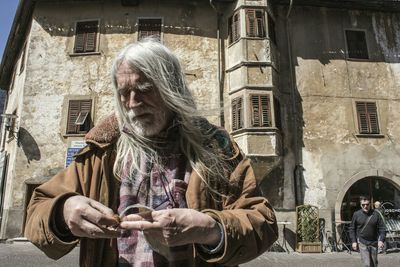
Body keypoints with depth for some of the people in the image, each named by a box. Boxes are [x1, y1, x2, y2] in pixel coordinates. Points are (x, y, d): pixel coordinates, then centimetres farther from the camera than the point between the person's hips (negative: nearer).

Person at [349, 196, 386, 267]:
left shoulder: (375, 214, -1)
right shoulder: (356, 214, -4)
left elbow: (382, 228, 1)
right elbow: (352, 229, 2)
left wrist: (381, 240, -11)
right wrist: (354, 241, -4)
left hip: (374, 243, 3)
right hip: (362, 243, -2)